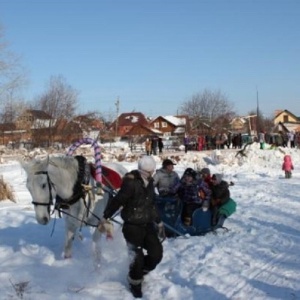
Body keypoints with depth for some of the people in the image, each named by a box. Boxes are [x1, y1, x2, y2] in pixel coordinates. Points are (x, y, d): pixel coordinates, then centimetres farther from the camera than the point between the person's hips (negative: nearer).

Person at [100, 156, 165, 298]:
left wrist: (159, 222, 23)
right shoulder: (131, 183, -17)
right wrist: (106, 217, -14)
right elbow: (117, 201, -16)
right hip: (132, 226, -7)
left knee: (156, 254, -1)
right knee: (138, 258, -6)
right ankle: (134, 283, 22)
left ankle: (139, 272, 27)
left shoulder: (149, 183, 7)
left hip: (147, 225, 7)